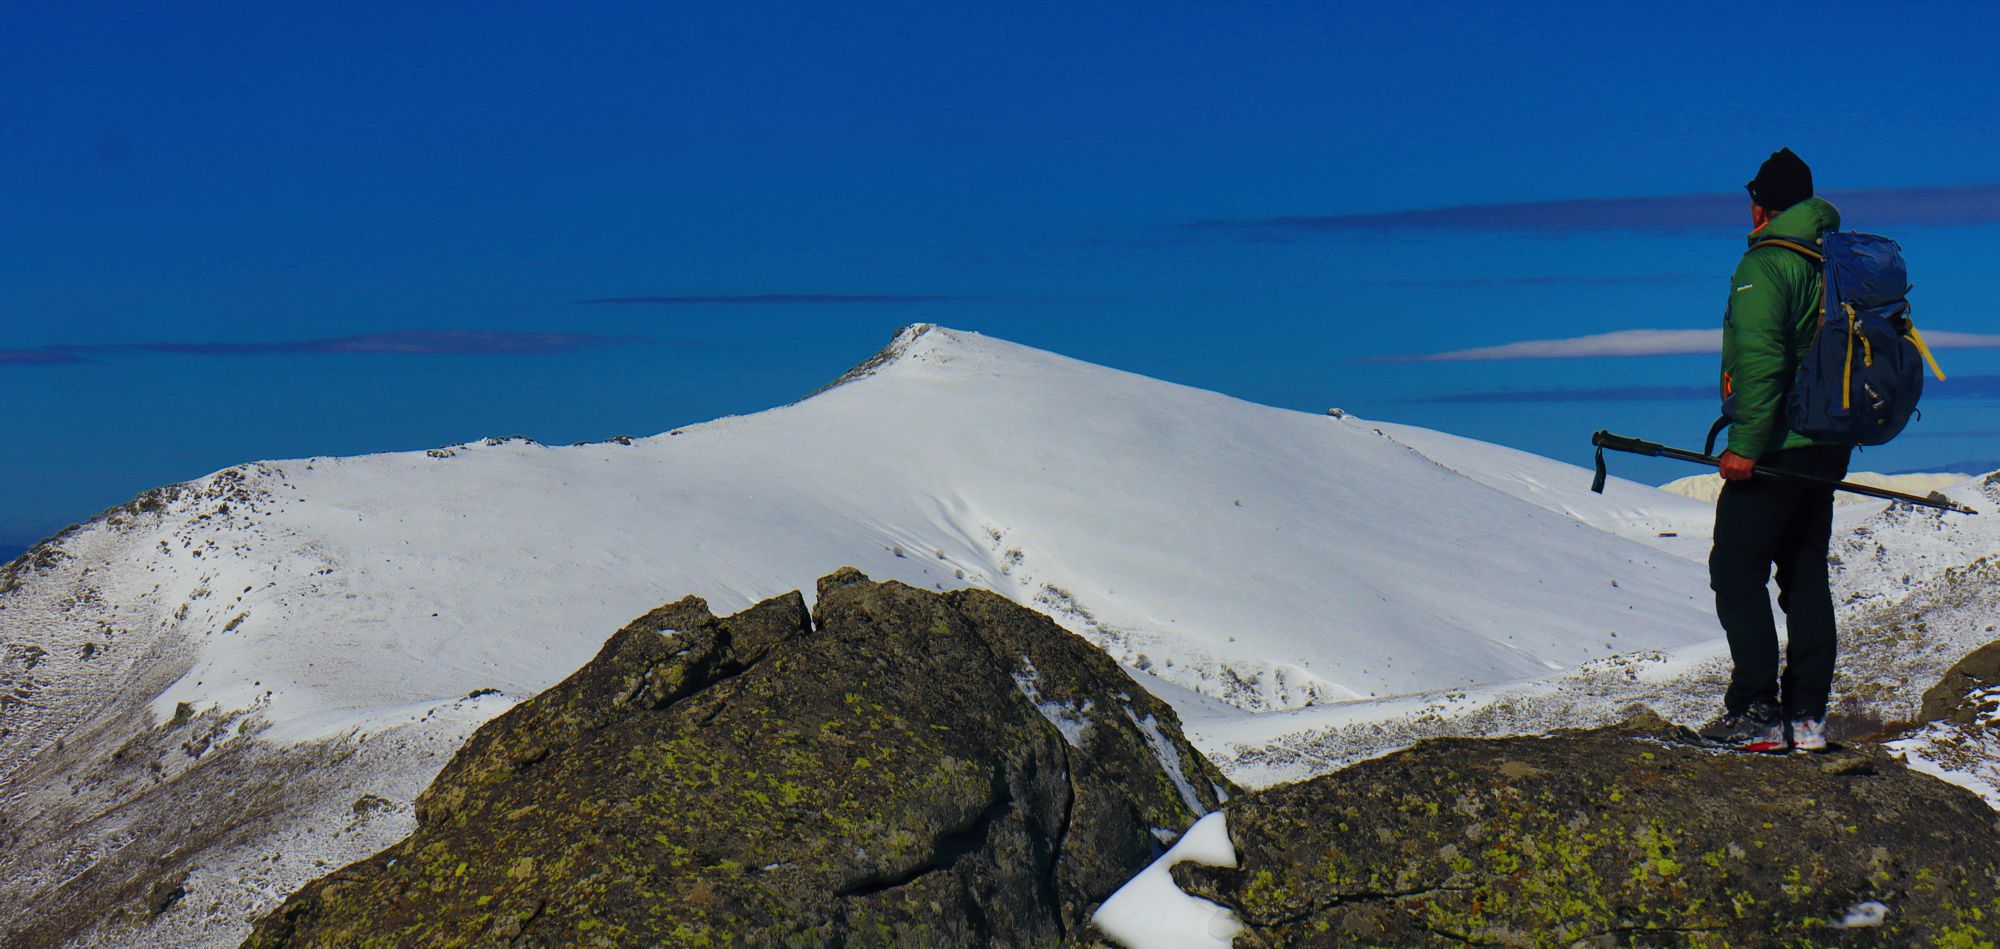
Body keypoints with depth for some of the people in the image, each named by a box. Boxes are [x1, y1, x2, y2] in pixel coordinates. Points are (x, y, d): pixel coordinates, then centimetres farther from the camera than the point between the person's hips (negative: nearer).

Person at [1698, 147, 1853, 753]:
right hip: (1831, 446, 8)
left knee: (1737, 572, -3)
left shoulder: (1764, 265, -13)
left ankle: (1755, 715, -6)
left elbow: (1760, 359, -22)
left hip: (1776, 446, -8)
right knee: (1806, 573, 12)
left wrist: (1745, 444, -21)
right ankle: (1807, 715, 14)